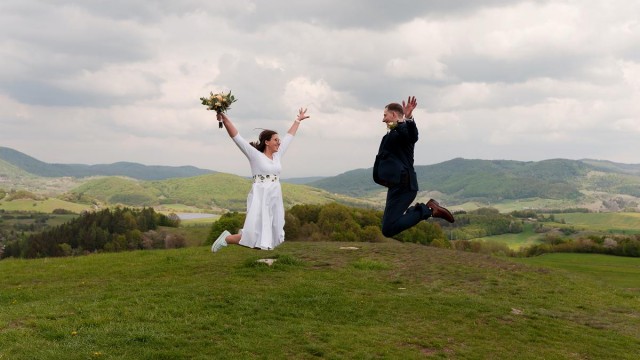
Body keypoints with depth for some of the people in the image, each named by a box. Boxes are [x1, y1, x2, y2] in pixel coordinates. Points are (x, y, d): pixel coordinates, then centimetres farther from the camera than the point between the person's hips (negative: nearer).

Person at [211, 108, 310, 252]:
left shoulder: (277, 155, 12)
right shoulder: (255, 155, -5)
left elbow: (289, 136, 23)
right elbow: (236, 137, -11)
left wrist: (298, 120, 32)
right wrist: (224, 119, -19)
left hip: (275, 200, 7)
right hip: (260, 199, -7)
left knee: (270, 237, 10)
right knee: (256, 237, -10)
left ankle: (245, 234, 35)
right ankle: (227, 238, 12)